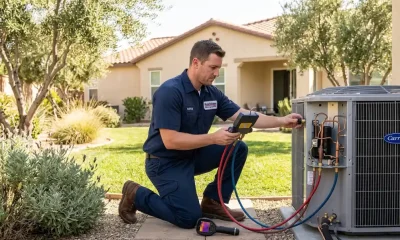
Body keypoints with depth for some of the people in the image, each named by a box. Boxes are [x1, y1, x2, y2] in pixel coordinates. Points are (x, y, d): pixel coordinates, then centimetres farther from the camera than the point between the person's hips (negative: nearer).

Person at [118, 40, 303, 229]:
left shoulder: (212, 93, -1)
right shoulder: (170, 92, -25)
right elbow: (170, 141, -29)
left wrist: (281, 121, -12)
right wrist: (214, 138, -32)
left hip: (193, 155, 8)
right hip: (165, 161, -7)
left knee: (238, 148, -5)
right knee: (189, 218, -13)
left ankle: (213, 202, 6)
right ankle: (136, 195, 8)